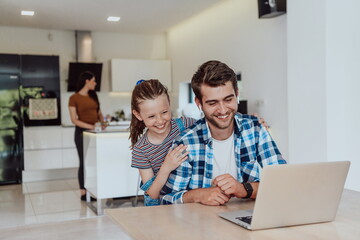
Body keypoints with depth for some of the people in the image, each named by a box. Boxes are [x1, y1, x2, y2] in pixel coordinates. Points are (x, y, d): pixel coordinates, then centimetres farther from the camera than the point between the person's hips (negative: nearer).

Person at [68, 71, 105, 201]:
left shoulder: (93, 96, 12)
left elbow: (99, 113, 18)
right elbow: (74, 119, -11)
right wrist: (91, 126, -22)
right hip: (82, 132, -5)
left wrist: (102, 122, -4)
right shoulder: (74, 98, -5)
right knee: (84, 162, 0)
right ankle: (83, 193, 9)